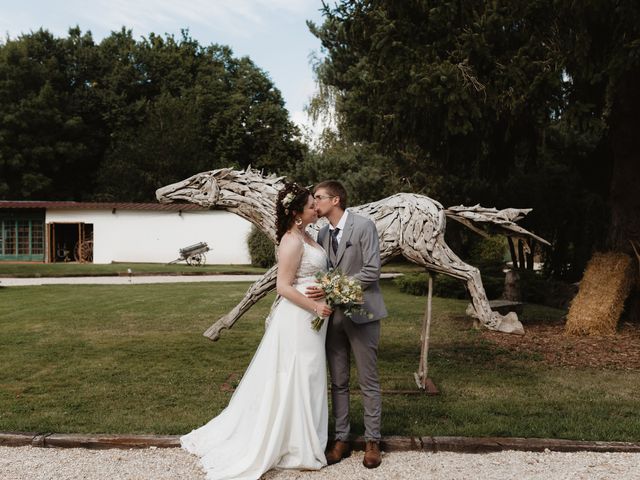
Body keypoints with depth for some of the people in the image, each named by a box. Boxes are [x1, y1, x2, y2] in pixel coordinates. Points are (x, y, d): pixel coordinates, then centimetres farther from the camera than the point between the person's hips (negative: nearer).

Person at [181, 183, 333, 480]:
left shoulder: (303, 236, 11)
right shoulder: (292, 241, -19)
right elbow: (283, 286, -21)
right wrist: (315, 307, -19)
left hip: (309, 316, 10)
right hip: (298, 316, -10)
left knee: (306, 376, 17)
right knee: (297, 377, 1)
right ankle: (297, 447, 14)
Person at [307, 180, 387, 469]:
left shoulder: (364, 226, -9)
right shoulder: (322, 233, 10)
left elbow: (372, 271, -15)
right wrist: (320, 291, -4)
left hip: (360, 313, -5)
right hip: (333, 315, 6)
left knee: (368, 381, 4)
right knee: (338, 382, 10)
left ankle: (372, 441, 17)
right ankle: (341, 439, 21)